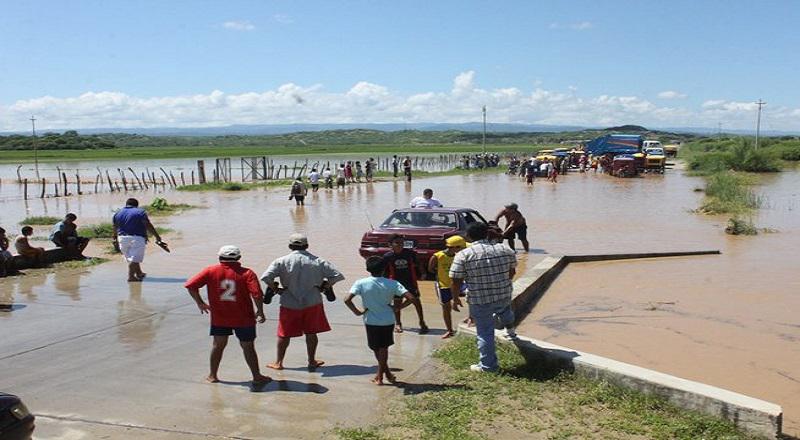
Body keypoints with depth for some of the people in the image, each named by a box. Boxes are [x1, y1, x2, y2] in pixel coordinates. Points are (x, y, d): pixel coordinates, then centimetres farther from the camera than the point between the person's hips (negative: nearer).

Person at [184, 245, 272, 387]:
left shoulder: (210, 271, -3)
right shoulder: (247, 273, -10)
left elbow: (191, 285, -5)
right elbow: (256, 294, -19)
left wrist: (200, 303, 5)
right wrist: (260, 311, -6)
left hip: (219, 317, 2)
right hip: (243, 318, -2)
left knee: (218, 345, 19)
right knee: (248, 347, 10)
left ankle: (212, 375, 28)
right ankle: (257, 377, 14)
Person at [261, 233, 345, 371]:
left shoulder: (282, 261, -8)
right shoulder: (317, 261, -4)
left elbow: (266, 277, -17)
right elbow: (336, 275, -5)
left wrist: (275, 289, -3)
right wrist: (325, 287, 6)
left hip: (290, 304, -1)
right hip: (312, 303, 1)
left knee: (284, 334, 13)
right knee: (311, 333, 15)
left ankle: (278, 362, 24)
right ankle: (312, 362, 24)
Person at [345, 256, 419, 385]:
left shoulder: (361, 283, -10)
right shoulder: (392, 284, -8)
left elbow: (347, 300, -21)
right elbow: (412, 299, -14)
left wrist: (357, 312, -7)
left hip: (371, 321, -1)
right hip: (387, 320, 1)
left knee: (376, 348, 19)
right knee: (383, 347, 19)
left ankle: (386, 372, 26)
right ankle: (380, 375, 22)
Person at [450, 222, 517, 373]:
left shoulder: (463, 255, -12)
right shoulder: (505, 250, -1)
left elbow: (456, 282, -12)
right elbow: (511, 273, 11)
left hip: (480, 301, -4)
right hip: (504, 296, 4)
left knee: (485, 332, 9)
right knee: (504, 310, 37)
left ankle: (488, 365, 19)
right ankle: (510, 331, 59)